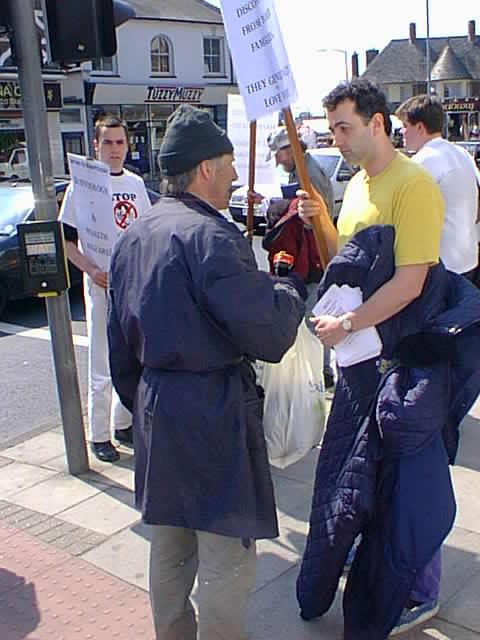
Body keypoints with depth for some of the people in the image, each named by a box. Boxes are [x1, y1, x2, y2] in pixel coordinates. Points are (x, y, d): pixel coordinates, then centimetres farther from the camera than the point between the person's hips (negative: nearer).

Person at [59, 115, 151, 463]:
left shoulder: (136, 183, 9)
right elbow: (66, 240, -7)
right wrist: (91, 270, -19)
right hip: (103, 285, -5)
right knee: (103, 367, 1)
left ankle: (123, 424, 29)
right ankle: (99, 436, 14)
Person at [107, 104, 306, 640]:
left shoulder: (132, 238, 9)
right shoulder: (210, 237, -18)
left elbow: (120, 341, 16)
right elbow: (270, 334, -20)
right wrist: (289, 287, -1)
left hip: (154, 406, 9)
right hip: (213, 411, -9)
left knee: (169, 547, 22)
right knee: (226, 556, 5)